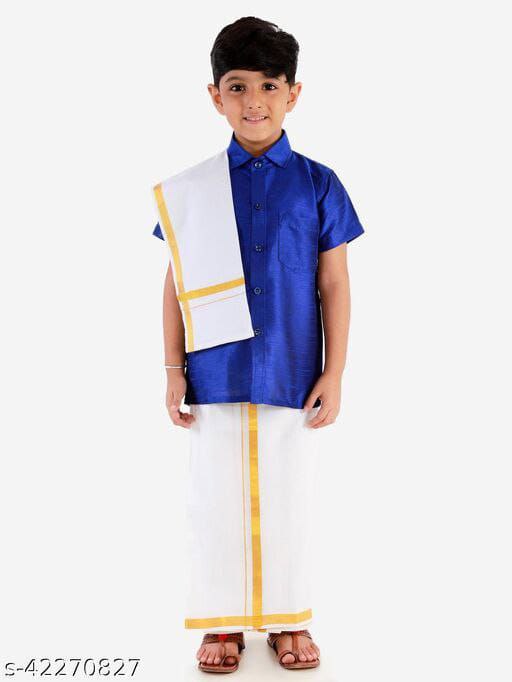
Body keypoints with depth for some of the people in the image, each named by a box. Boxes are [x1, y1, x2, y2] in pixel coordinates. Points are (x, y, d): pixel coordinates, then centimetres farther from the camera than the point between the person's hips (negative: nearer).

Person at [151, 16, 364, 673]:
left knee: (290, 500, 11)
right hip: (216, 375, 1)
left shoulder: (318, 185, -1)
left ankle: (287, 619, 30)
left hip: (291, 375, 0)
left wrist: (334, 374, -2)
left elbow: (334, 286, 1)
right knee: (216, 502, 10)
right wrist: (174, 371, 0)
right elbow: (176, 284, 3)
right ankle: (223, 622, 28)